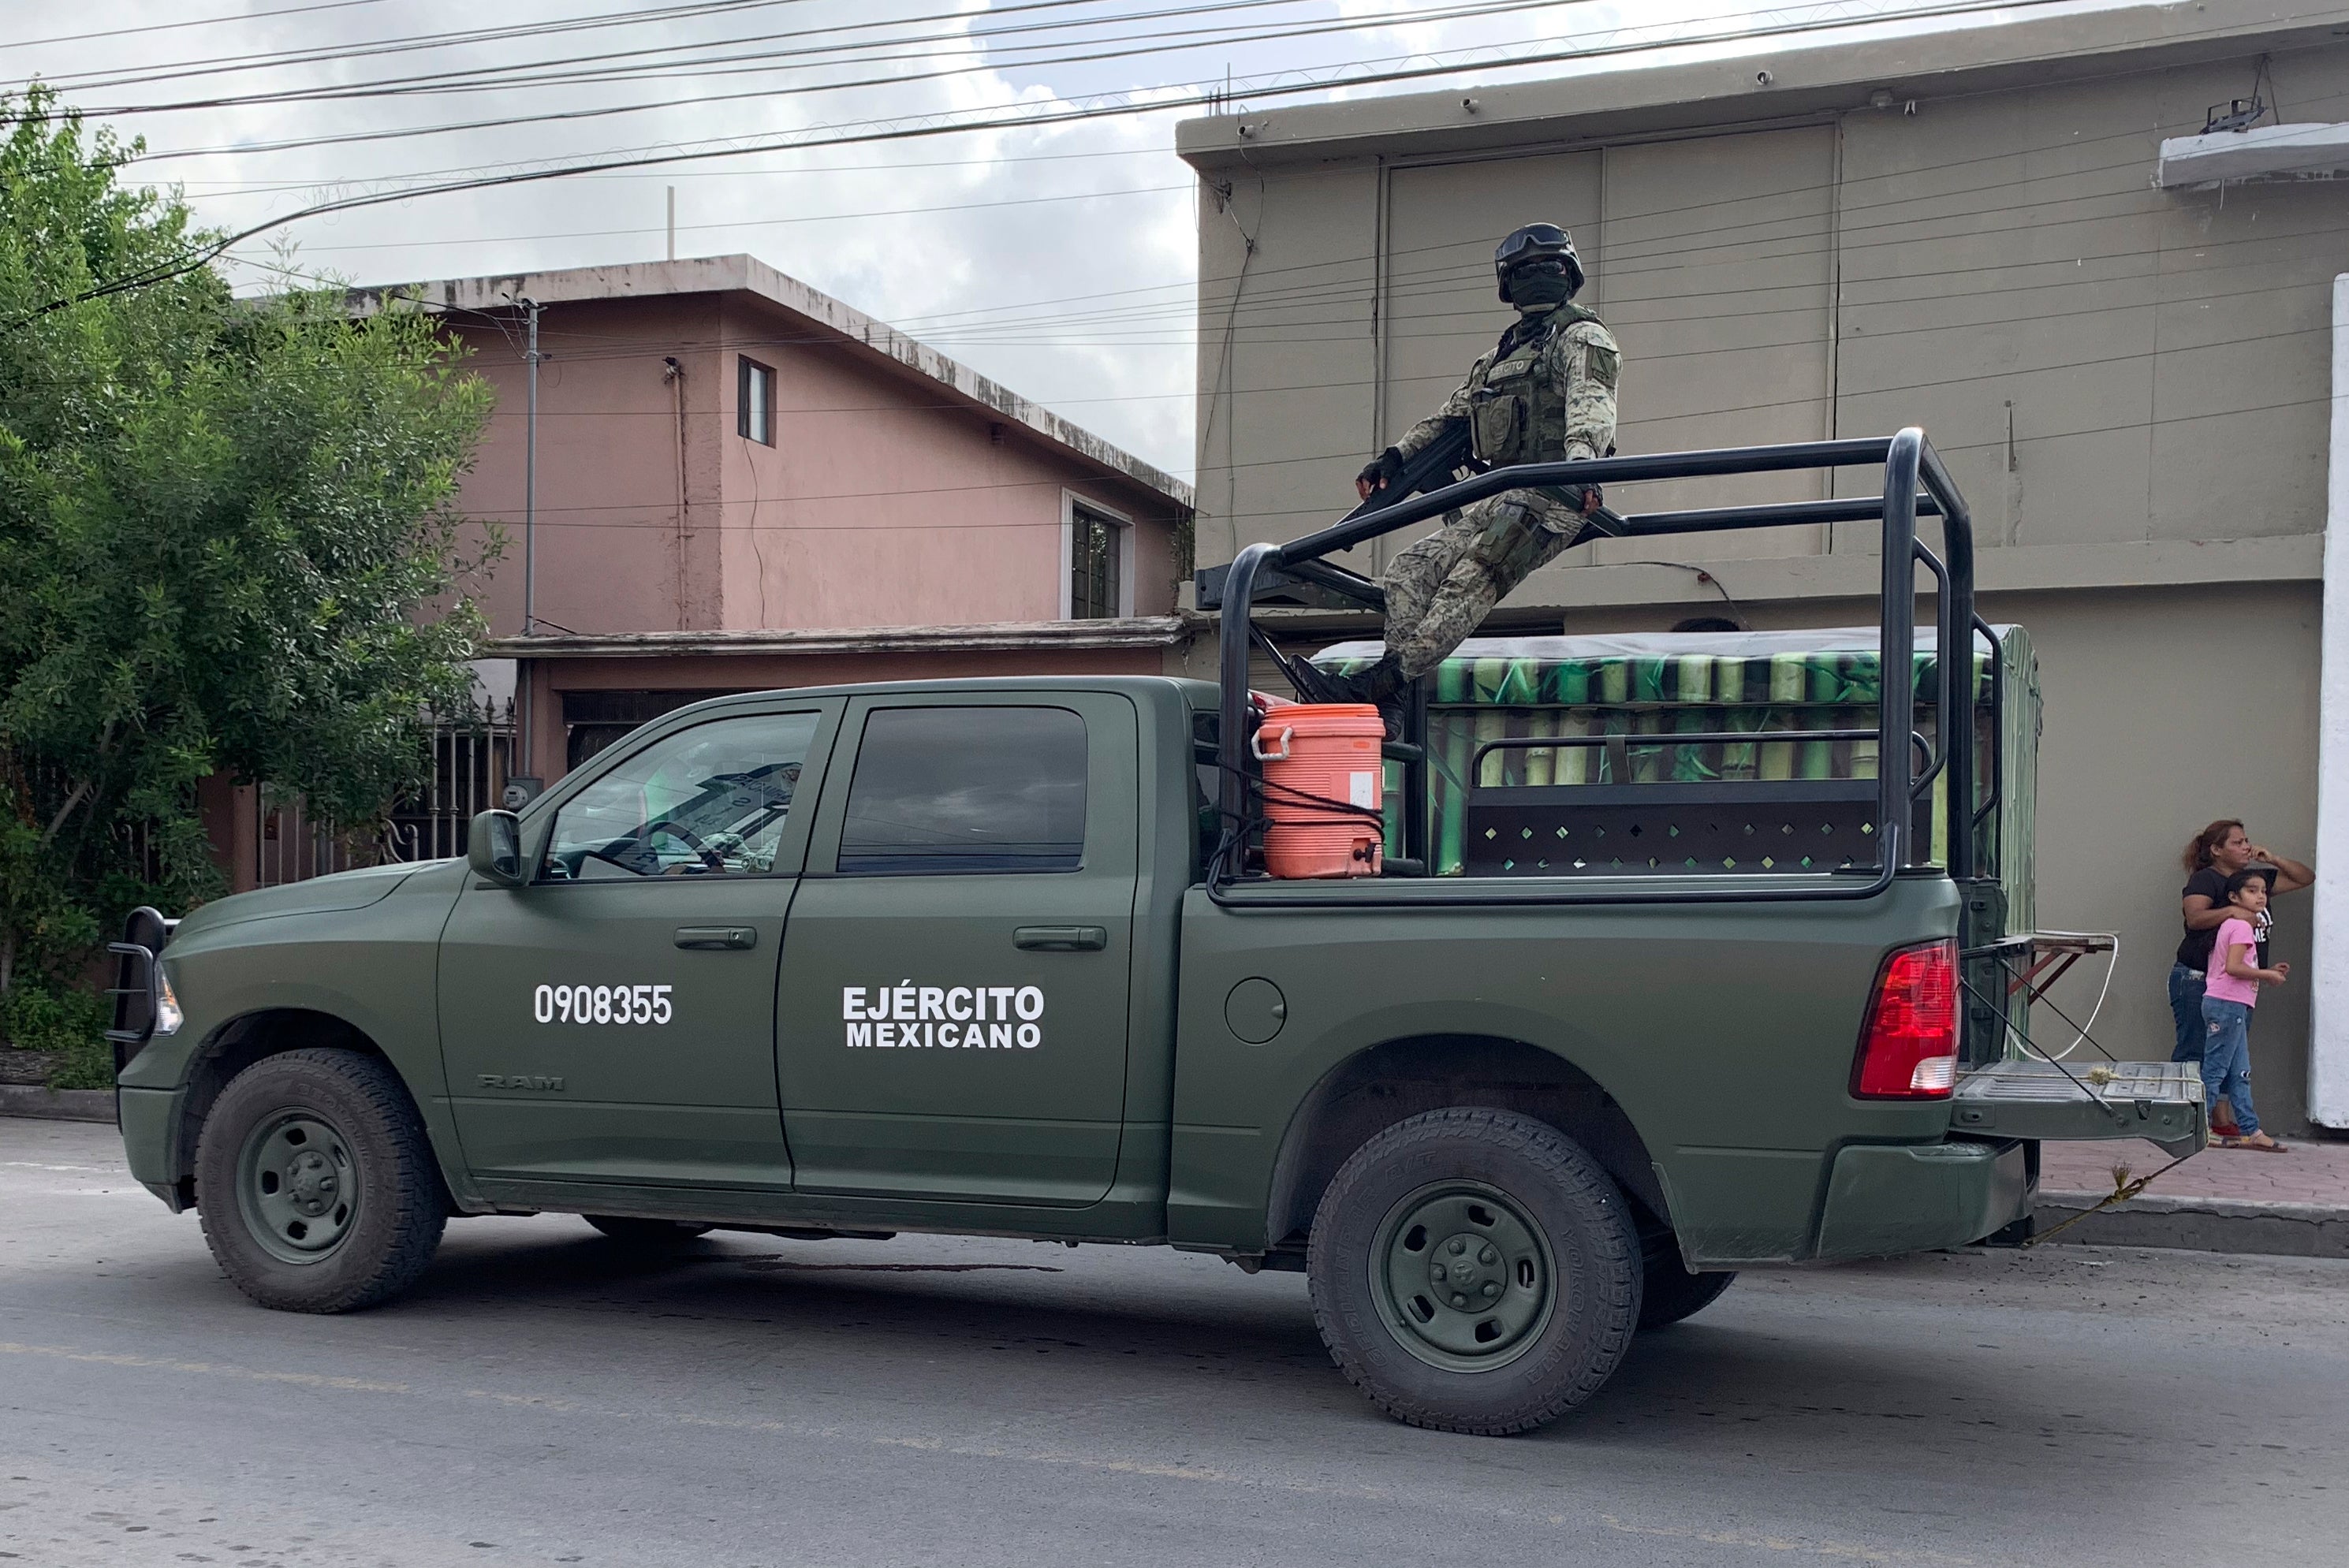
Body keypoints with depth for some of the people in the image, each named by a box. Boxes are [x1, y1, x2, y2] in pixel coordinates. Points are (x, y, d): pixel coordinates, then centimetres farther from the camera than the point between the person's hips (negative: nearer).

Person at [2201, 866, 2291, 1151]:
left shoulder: (2231, 924, 18)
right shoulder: (2242, 927, -12)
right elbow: (2233, 967, -23)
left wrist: (2269, 971, 11)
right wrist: (2266, 975, -11)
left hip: (2232, 1006, 10)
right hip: (2227, 1005, -10)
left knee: (2240, 1073, 10)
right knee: (2215, 1069, -6)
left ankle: (2250, 1131, 13)